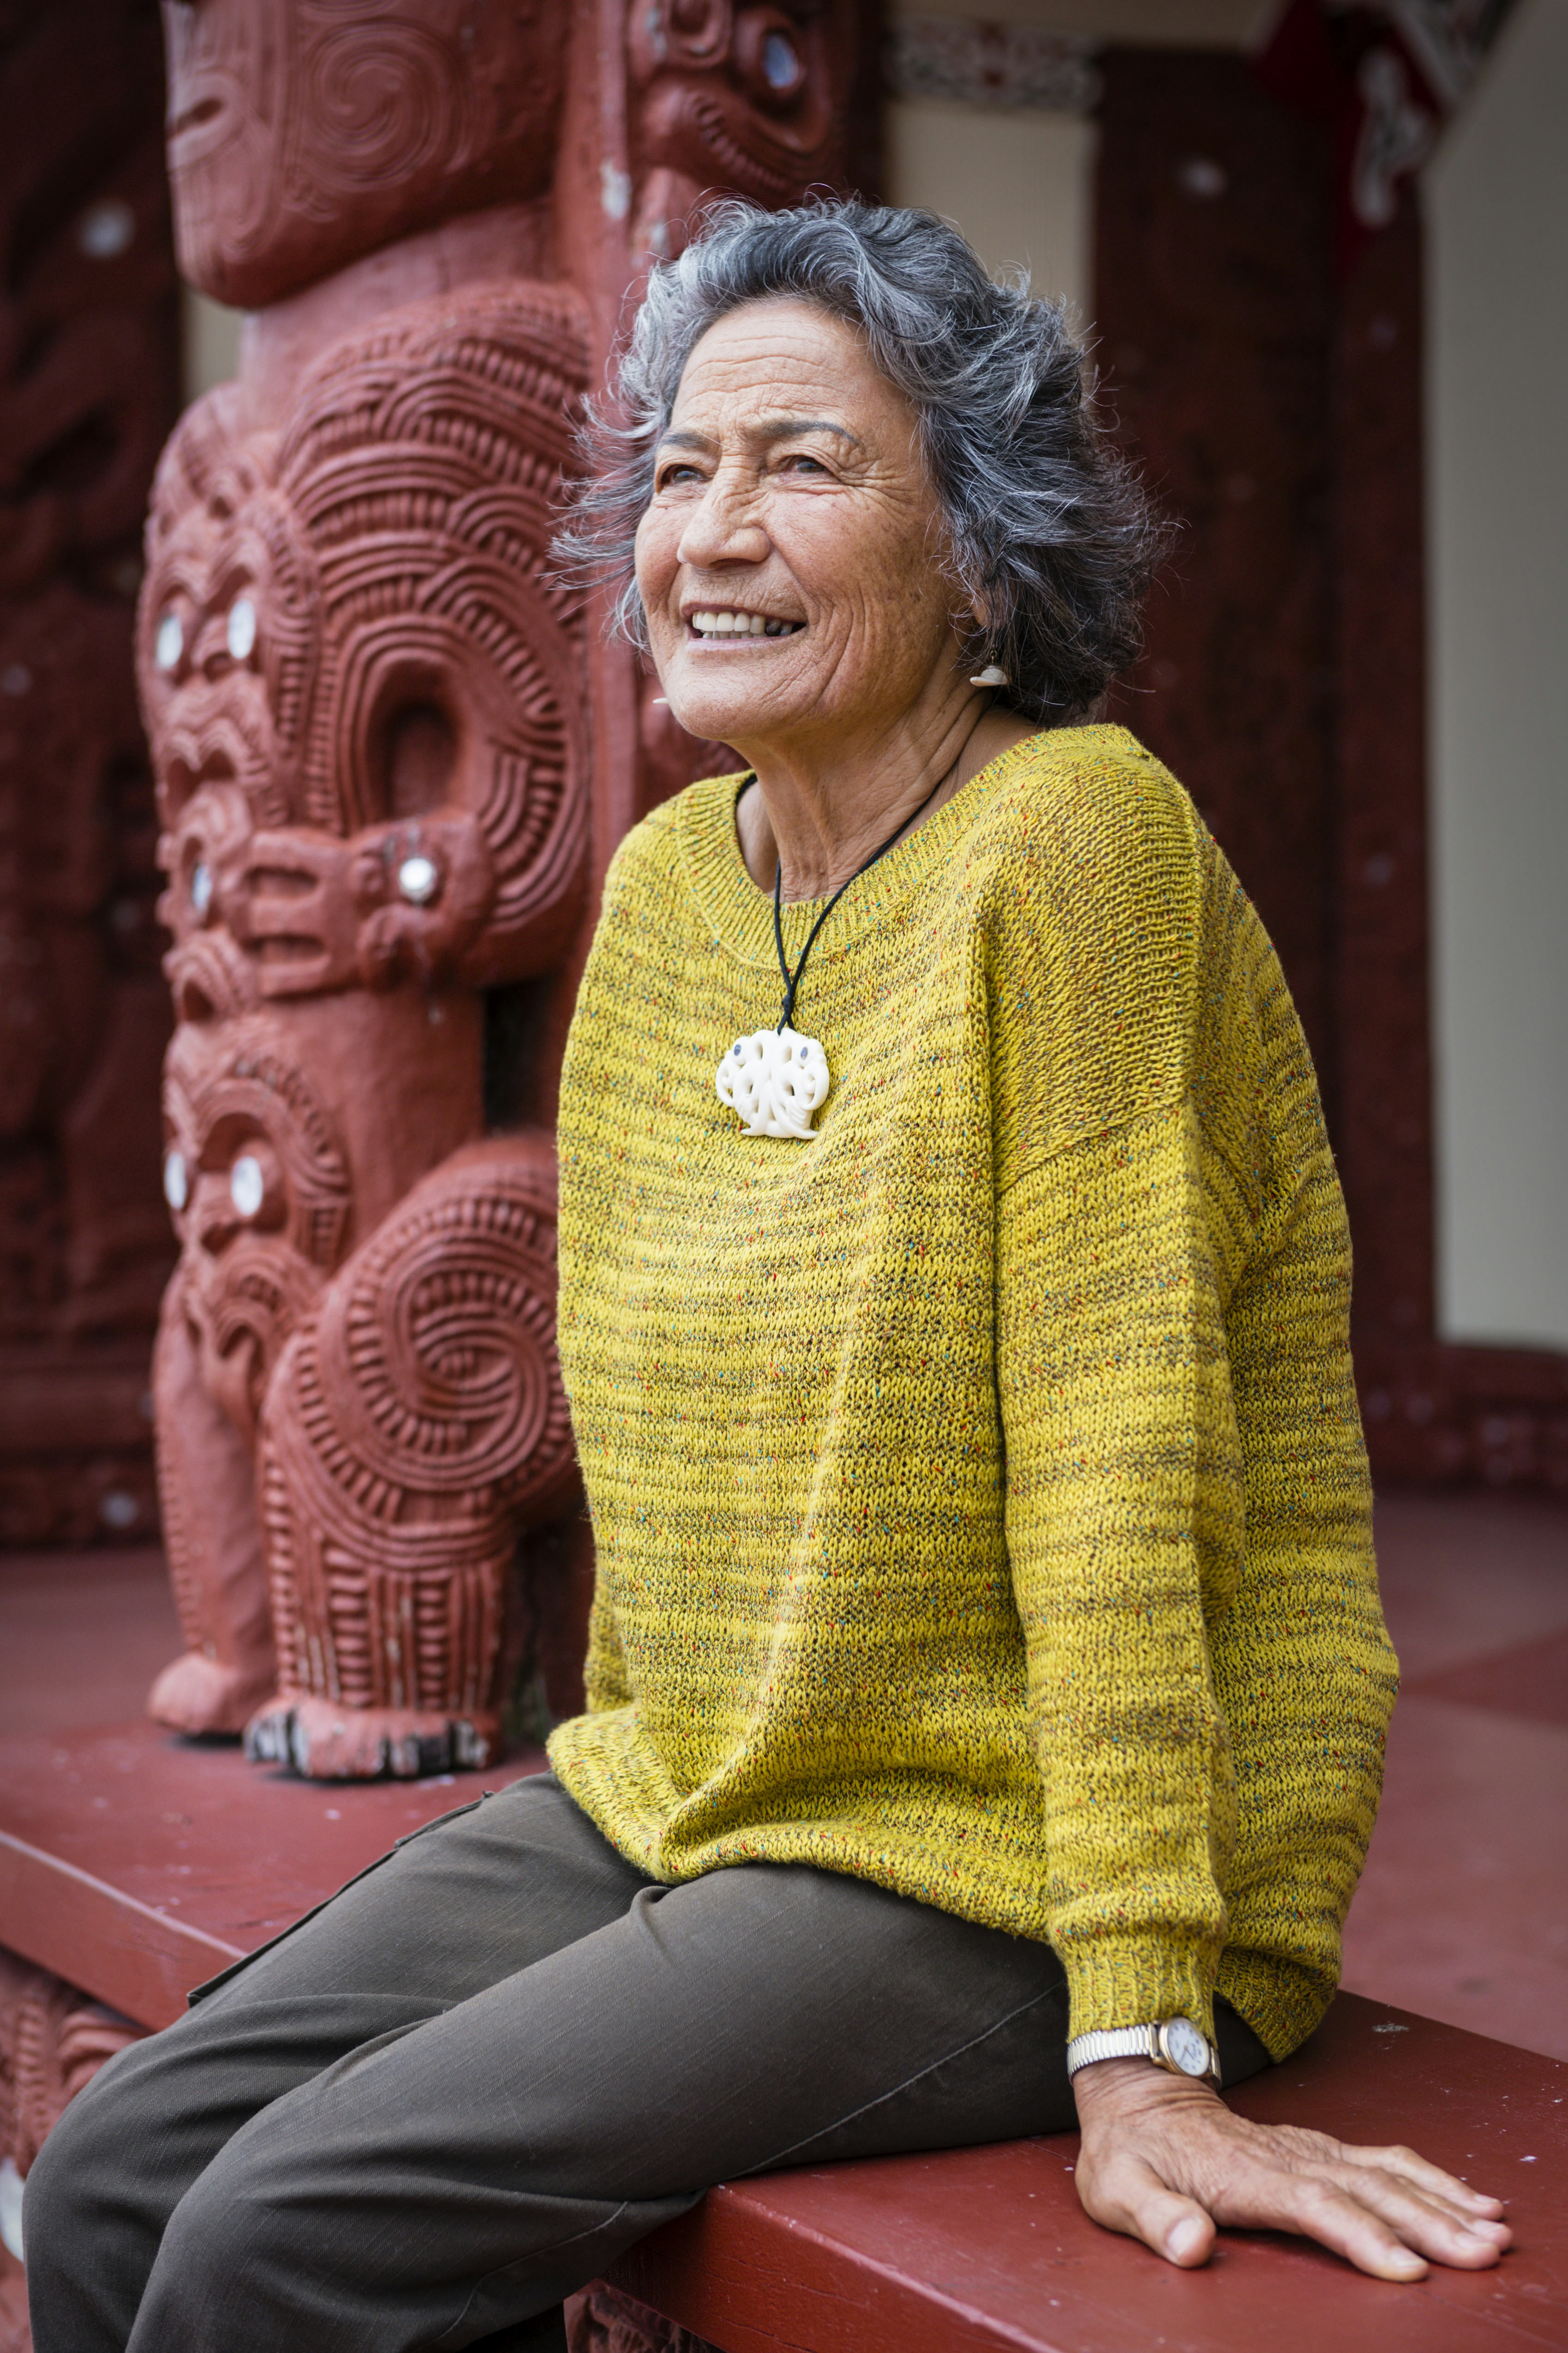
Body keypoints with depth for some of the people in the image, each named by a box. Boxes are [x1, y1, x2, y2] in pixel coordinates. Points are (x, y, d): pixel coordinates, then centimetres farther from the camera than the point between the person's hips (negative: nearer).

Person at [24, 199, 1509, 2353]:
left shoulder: (1074, 842, -16)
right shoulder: (665, 880, 6)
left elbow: (1118, 1456, -21)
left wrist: (1143, 2054, -22)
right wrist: (643, 1786, 18)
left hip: (1003, 1867, -7)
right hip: (677, 1798, 7)